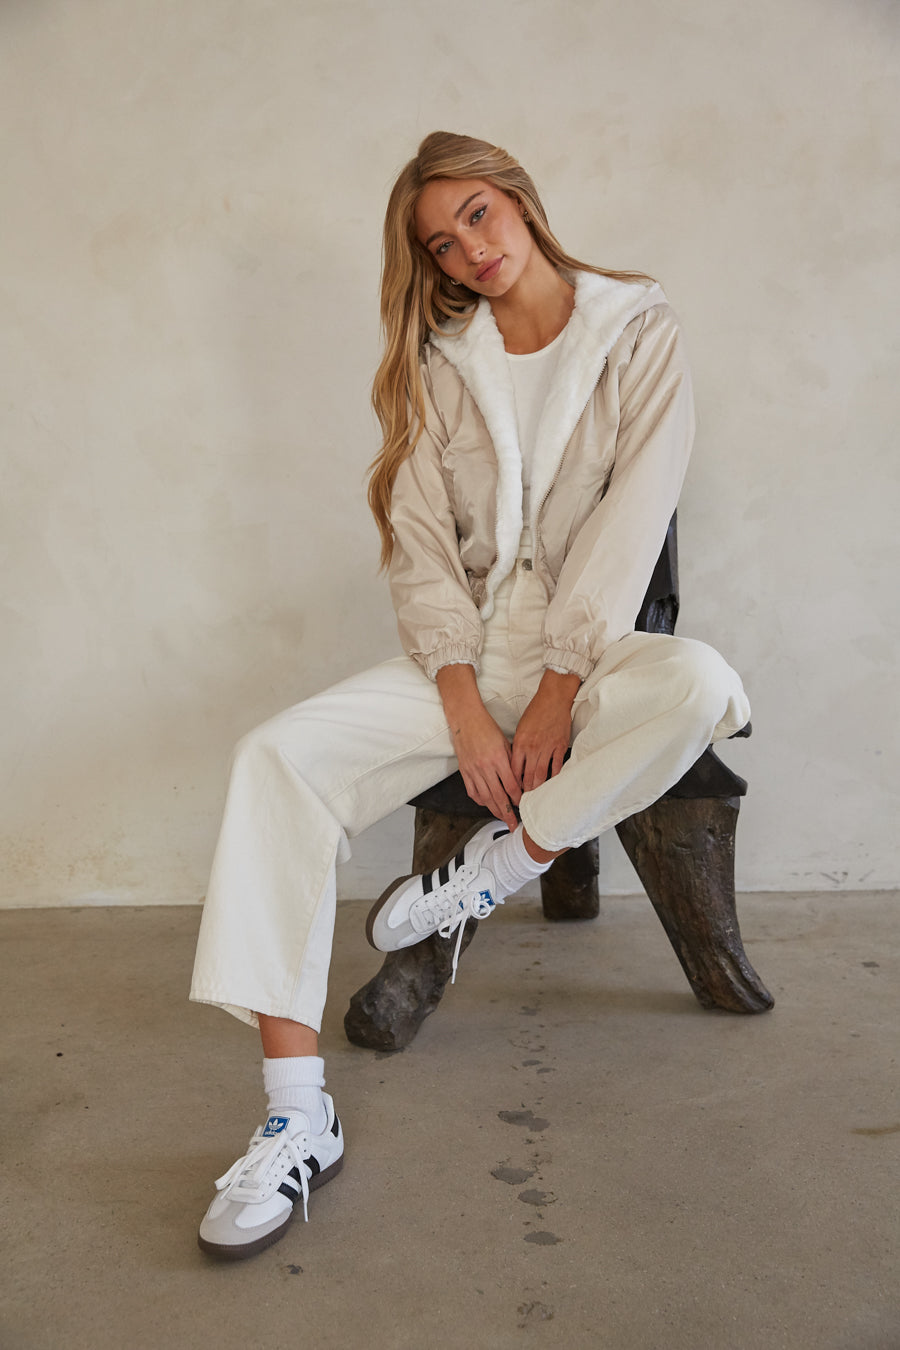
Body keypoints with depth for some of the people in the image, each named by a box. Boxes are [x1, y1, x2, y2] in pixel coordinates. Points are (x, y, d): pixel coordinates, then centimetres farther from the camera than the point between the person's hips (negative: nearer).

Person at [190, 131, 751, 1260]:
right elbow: (420, 543, 2)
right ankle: (297, 1119, -23)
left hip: (591, 652, -2)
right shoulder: (439, 363, 12)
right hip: (465, 656, 2)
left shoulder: (639, 333, 3)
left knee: (702, 685, -36)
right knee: (279, 756, -22)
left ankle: (494, 866, -14)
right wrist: (467, 711, -13)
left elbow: (631, 521, -7)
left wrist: (554, 698, -15)